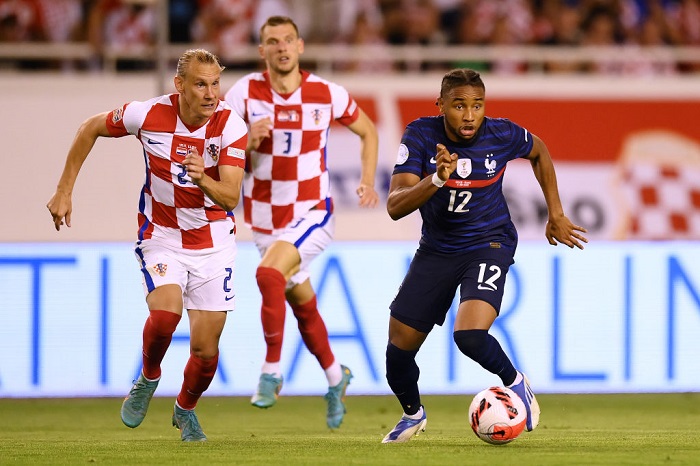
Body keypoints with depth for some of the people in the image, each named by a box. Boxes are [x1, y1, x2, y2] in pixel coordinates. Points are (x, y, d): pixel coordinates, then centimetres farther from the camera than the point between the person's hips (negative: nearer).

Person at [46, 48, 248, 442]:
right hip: (162, 237, -1)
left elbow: (231, 196, -26)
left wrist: (203, 179, -47)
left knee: (205, 348, -2)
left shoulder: (231, 126, -18)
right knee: (165, 311, -28)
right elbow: (91, 128, 3)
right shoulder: (148, 115, -16)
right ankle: (148, 379, 4)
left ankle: (186, 409, 31)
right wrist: (65, 190, 4)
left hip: (214, 243, 1)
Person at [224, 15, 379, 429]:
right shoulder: (245, 92, -8)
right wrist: (246, 140, -25)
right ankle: (335, 377, 40)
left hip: (313, 213, -3)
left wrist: (368, 181, -3)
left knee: (269, 274, -29)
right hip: (265, 220, 3)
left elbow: (368, 131, 9)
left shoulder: (327, 95, -8)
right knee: (303, 305, 15)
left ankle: (272, 371, -17)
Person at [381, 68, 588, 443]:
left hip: (488, 244, -3)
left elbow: (539, 152, 10)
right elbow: (395, 206, -23)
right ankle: (413, 414, 36)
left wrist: (556, 215, 12)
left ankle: (515, 383, 4)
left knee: (470, 336, -28)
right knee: (399, 347, 4)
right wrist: (437, 179, -40)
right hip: (436, 249, 3)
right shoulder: (420, 135, -16)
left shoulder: (502, 135, -15)